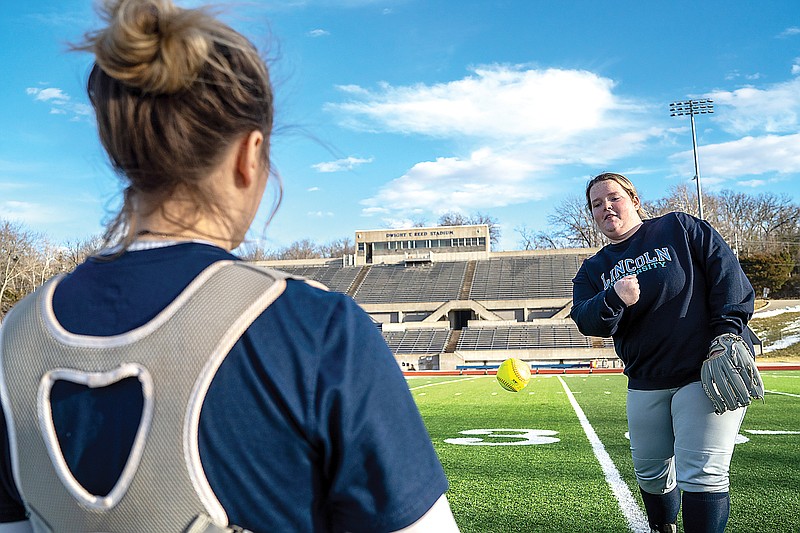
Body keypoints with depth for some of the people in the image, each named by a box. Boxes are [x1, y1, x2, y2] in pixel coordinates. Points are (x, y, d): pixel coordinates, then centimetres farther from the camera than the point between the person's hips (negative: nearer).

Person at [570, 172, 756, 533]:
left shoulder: (679, 228, 2)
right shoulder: (594, 270, 11)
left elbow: (726, 271, -4)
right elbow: (586, 320, -5)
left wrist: (727, 330, -14)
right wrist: (613, 300, -27)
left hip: (707, 369, -5)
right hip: (646, 380, 5)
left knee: (700, 476, -12)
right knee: (651, 474, 14)